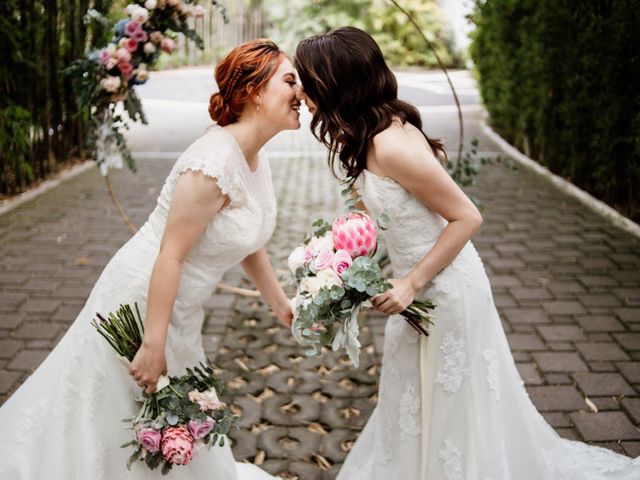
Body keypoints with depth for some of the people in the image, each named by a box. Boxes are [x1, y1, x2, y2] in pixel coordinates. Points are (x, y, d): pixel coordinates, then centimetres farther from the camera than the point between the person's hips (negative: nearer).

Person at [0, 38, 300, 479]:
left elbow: (247, 241, 12)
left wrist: (281, 302, 16)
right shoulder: (215, 161, -28)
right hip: (144, 302, -9)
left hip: (176, 306, 9)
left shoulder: (255, 160, 0)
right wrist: (153, 346, -24)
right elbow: (169, 256, -27)